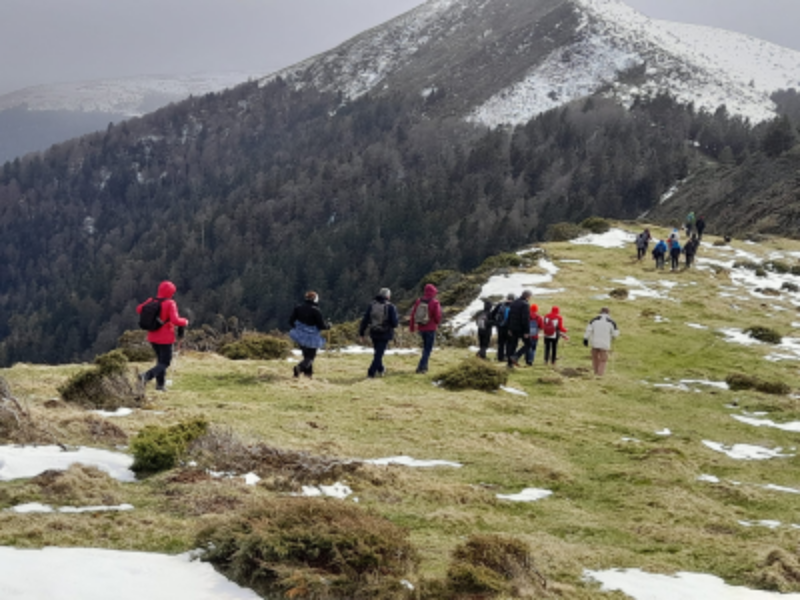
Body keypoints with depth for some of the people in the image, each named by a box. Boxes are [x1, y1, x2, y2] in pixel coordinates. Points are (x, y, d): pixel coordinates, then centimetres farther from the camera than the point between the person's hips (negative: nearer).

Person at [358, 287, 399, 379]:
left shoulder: (371, 306, -2)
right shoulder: (390, 307, -13)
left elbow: (365, 321, -2)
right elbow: (394, 323, -17)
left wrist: (361, 334, 4)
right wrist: (397, 321, 7)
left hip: (374, 333, 4)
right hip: (385, 334, -4)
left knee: (378, 352, 23)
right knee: (379, 354, 2)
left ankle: (380, 369, 38)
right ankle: (371, 373, -5)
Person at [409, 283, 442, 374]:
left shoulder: (418, 301, 0)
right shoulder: (435, 303, -15)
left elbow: (413, 314, 5)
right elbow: (438, 316, -14)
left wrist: (412, 326, 15)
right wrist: (437, 323, 9)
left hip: (421, 328, 5)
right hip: (430, 328, -5)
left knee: (425, 347, 23)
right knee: (428, 349, 2)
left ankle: (424, 366, 25)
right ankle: (421, 367, -7)